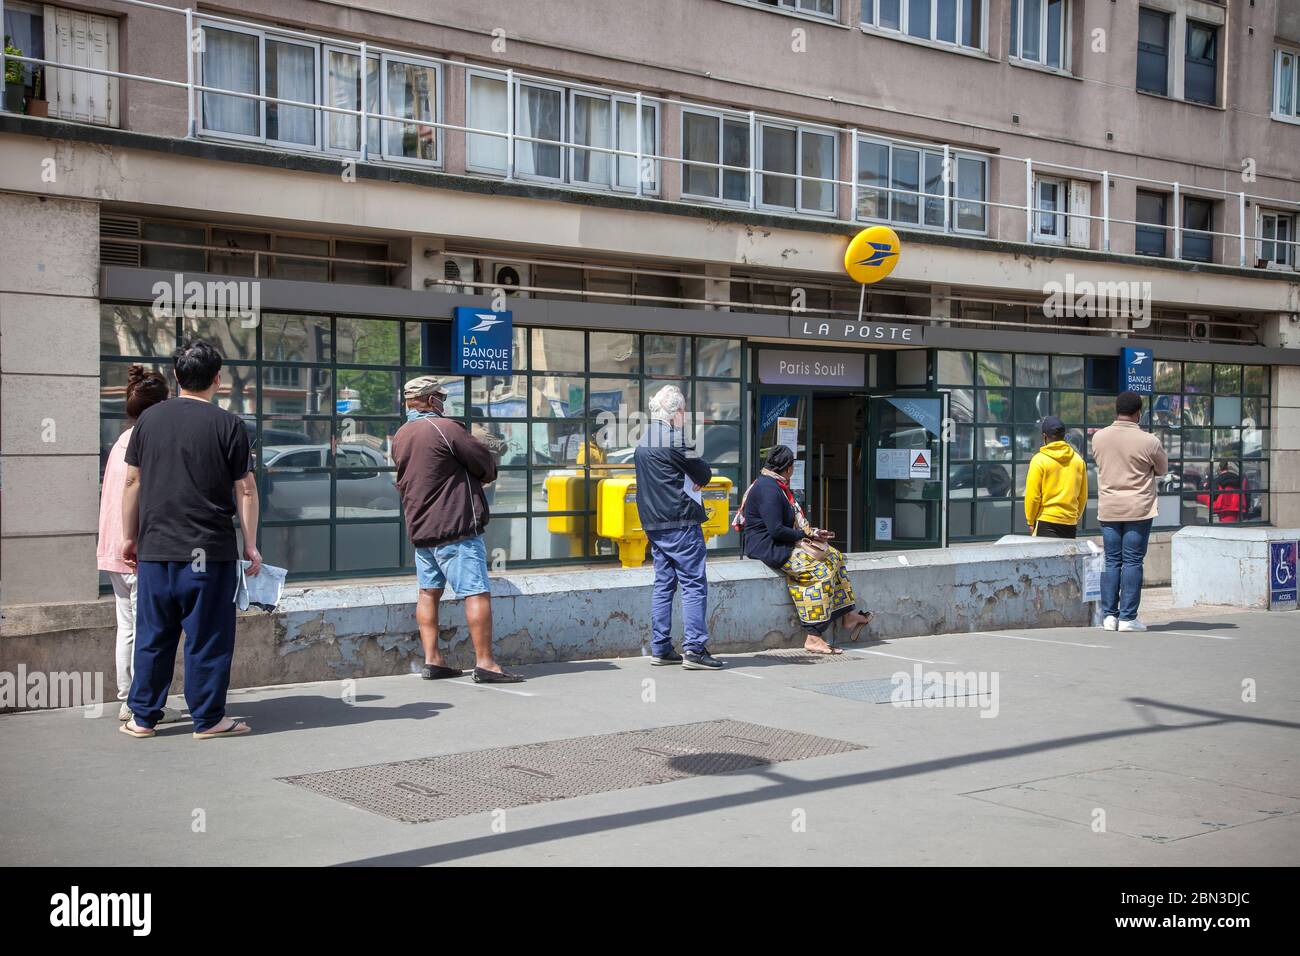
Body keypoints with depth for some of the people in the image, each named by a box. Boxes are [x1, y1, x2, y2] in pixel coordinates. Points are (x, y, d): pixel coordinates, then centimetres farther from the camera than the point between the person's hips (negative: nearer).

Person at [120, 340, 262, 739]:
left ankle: (143, 717, 18)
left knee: (153, 636, 12)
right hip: (210, 551, -4)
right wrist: (250, 545, 3)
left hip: (155, 548, 4)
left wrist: (130, 537, 17)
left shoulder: (149, 419, 5)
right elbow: (245, 490, -5)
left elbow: (133, 482, 8)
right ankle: (208, 719, 9)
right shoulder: (228, 425, -6)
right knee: (207, 638, 4)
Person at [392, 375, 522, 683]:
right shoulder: (444, 428, -12)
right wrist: (484, 474, 13)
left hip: (419, 527, 8)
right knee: (476, 592, -7)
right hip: (456, 526, -8)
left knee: (429, 592, 13)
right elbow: (487, 464, -10)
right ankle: (484, 663, -10)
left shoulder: (400, 436, 12)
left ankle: (432, 660, 12)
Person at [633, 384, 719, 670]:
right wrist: (696, 480, 13)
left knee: (663, 584, 11)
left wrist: (688, 482, 8)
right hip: (680, 522, -9)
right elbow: (704, 475, -8)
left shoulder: (643, 442, 16)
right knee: (694, 585, -6)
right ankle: (694, 649, -10)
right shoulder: (674, 440, -12)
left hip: (653, 525, 9)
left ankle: (660, 649, 12)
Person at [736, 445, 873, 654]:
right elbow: (776, 530, -24)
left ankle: (848, 615, 9)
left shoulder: (775, 486, 17)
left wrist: (811, 533, 5)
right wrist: (806, 535, -13)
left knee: (834, 557, 7)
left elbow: (789, 523, 20)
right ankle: (813, 637, -24)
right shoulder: (768, 489, -18)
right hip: (766, 547, -11)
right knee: (820, 570, -23)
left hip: (780, 543, 11)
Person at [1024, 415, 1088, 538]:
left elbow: (1032, 495, -9)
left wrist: (1031, 521, 2)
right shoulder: (1078, 460, 5)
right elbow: (1083, 496, 11)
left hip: (1046, 522, -5)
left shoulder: (1039, 460, -9)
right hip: (1070, 523, 5)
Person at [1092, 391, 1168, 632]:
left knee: (1112, 561, 9)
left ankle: (1109, 615, 9)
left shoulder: (1099, 437, 0)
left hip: (1108, 510, 4)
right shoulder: (1149, 441, -11)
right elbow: (1162, 469, 5)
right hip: (1138, 509, -3)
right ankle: (1127, 617, 0)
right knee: (1133, 562, 1)